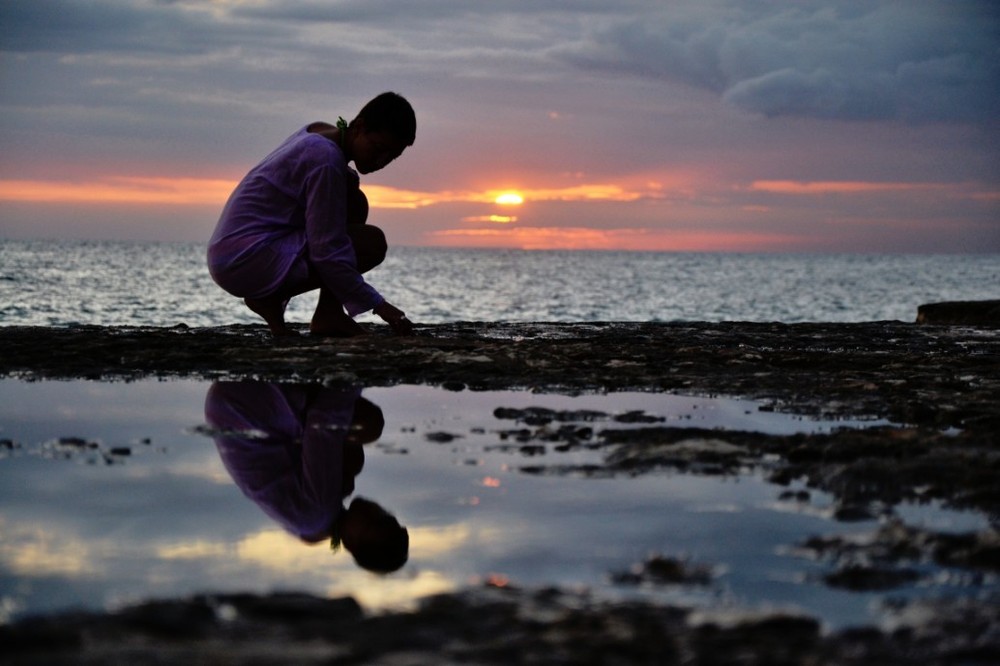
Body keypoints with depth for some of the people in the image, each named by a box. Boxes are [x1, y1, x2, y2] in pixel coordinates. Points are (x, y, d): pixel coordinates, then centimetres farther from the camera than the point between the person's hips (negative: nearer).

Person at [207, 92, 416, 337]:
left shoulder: (321, 133, 10)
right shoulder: (326, 159, -19)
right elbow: (328, 254, -21)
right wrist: (380, 306, -18)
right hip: (248, 260, -10)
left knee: (354, 202, 14)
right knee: (372, 243, -13)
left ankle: (329, 314, 8)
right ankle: (272, 299, -6)